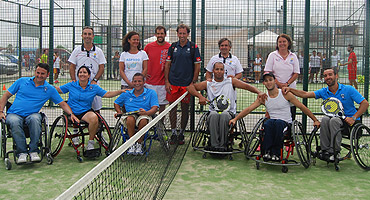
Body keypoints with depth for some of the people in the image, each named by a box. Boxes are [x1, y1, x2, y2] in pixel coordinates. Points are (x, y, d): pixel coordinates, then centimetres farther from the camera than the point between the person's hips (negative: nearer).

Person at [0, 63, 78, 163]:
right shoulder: (22, 81, 10)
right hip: (14, 114, 0)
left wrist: (71, 114, -6)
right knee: (14, 122, -36)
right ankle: (22, 152, -27)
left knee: (35, 119, -37)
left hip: (32, 114, 0)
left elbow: (62, 103, 12)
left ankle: (33, 151, -27)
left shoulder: (50, 89, 10)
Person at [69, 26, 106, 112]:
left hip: (94, 84, 0)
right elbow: (72, 67, 6)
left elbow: (101, 68, 3)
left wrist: (94, 80, -10)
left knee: (97, 108, 0)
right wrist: (74, 81, -7)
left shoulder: (98, 51, 8)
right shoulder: (77, 50, 8)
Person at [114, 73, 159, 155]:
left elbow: (155, 108, -3)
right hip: (129, 115, 2)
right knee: (130, 119, -37)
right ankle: (132, 144, -20)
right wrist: (119, 112, 10)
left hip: (144, 116, -1)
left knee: (143, 120, -39)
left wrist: (146, 112, -24)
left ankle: (139, 144, -17)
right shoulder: (126, 94, 17)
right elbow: (116, 103, 31)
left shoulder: (151, 93, 8)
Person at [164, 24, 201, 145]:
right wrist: (167, 81, 1)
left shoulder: (193, 47, 1)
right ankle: (173, 133, 15)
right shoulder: (173, 47, 8)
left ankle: (181, 134, 16)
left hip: (187, 83, -2)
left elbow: (197, 66, 0)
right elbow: (167, 65, 9)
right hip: (173, 83, 2)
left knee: (185, 108, 4)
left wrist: (193, 83, -7)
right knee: (172, 107, 4)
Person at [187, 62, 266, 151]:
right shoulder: (208, 84, 14)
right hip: (213, 111, 1)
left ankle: (222, 145, -32)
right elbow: (190, 87, 7)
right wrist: (200, 96, -10)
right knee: (214, 115, -36)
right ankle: (214, 145, -33)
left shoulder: (230, 81, 15)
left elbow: (247, 86, 8)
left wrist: (259, 92, -9)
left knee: (224, 115, -37)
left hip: (229, 112, 0)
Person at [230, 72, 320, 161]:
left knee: (278, 123, -36)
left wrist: (315, 120, 2)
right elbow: (249, 109, 2)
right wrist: (235, 119, -9)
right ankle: (266, 152, -28)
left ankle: (275, 153, -27)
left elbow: (302, 107, 3)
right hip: (272, 121, 2)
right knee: (268, 123, -34)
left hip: (286, 123, -2)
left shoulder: (285, 94, -1)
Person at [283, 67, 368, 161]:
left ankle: (335, 151, -23)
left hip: (348, 121, -4)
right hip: (334, 118, 4)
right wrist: (290, 89, -21)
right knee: (325, 119, -29)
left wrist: (354, 118, -17)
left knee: (334, 120, -33)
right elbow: (305, 94, -6)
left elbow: (365, 103, -7)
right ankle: (325, 150, -21)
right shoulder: (323, 92, 5)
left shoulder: (349, 89, -5)